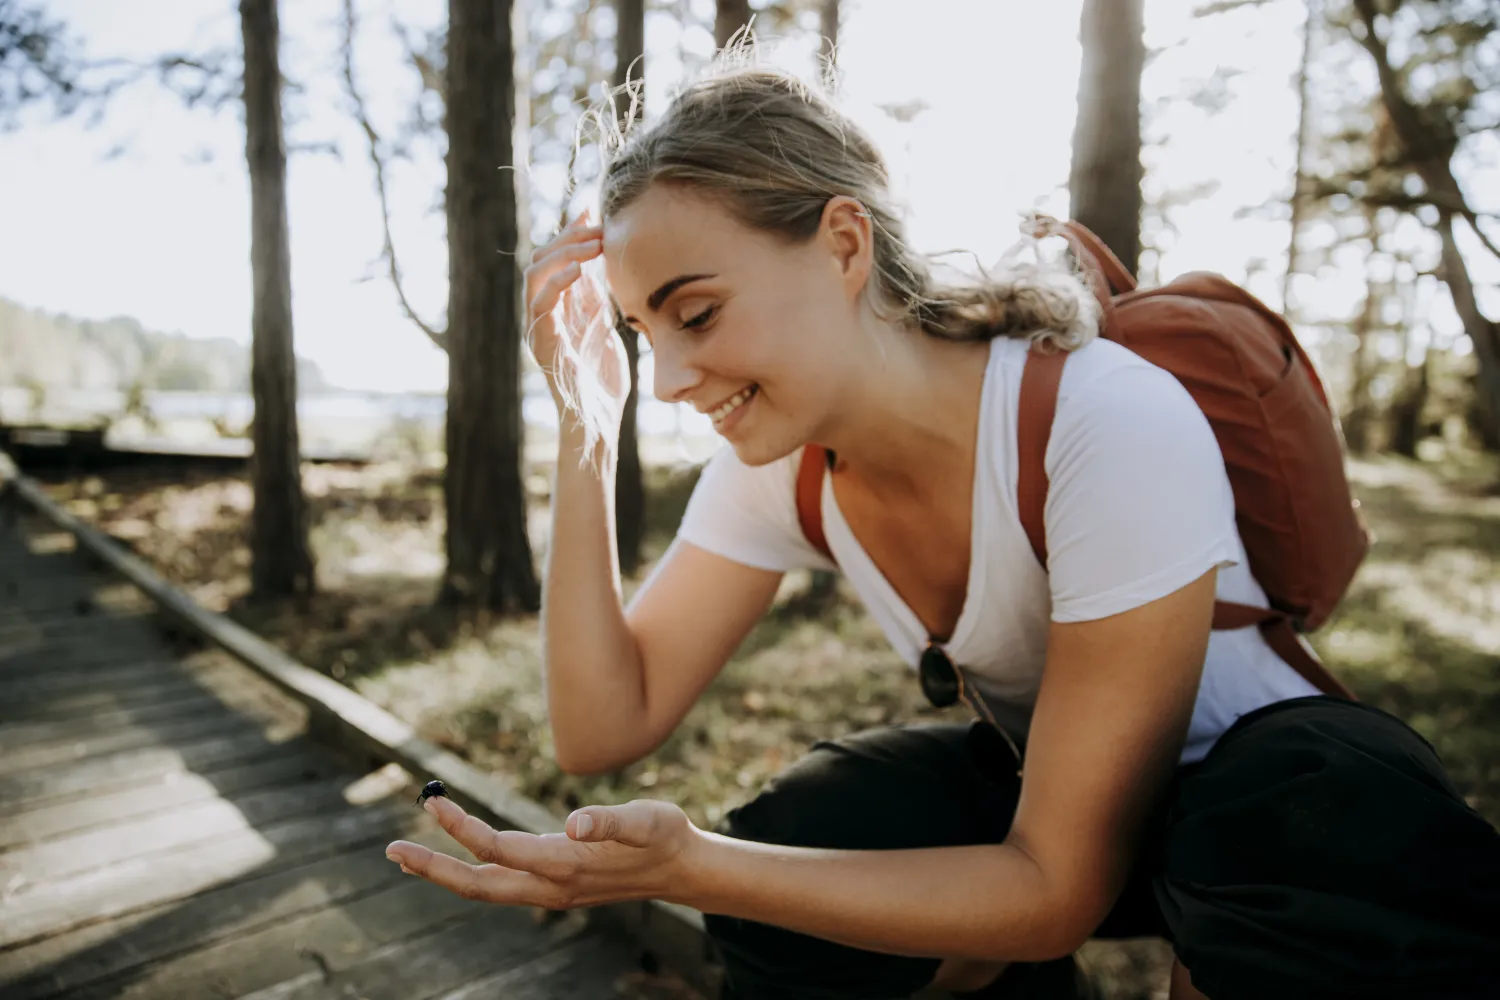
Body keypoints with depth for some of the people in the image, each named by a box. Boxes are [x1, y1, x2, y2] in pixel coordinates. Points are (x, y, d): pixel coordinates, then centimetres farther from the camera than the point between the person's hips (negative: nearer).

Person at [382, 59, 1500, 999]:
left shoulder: (1112, 426, -31)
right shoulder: (776, 463, -12)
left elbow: (1058, 888, -28)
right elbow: (605, 728, -15)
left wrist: (686, 864, -38)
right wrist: (586, 428, -23)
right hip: (1030, 782, 4)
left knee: (1328, 820, -38)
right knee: (781, 884, -22)